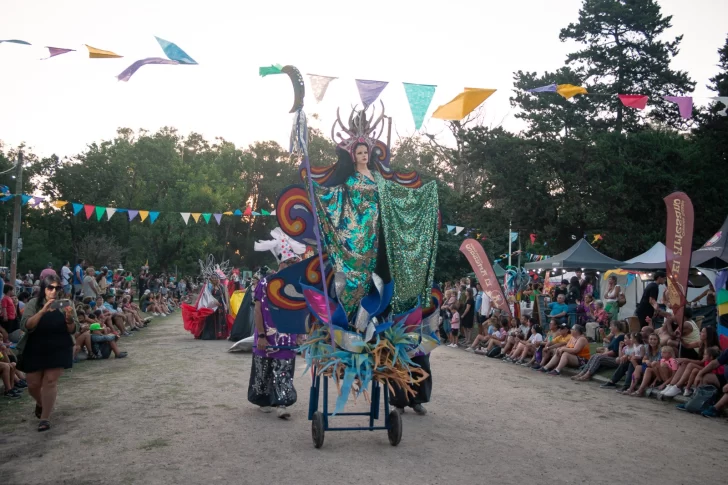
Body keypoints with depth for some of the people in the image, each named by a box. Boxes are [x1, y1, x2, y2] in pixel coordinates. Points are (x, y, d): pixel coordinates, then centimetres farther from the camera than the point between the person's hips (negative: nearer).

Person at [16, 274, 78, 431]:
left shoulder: (66, 304, -5)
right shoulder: (33, 304, -8)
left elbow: (73, 330, -7)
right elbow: (25, 326, -22)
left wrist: (69, 318, -29)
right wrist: (42, 311, -35)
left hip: (59, 351, -1)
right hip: (34, 350, 1)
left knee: (50, 382, -6)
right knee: (33, 385, 10)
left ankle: (45, 418, 4)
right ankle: (40, 403, 42)